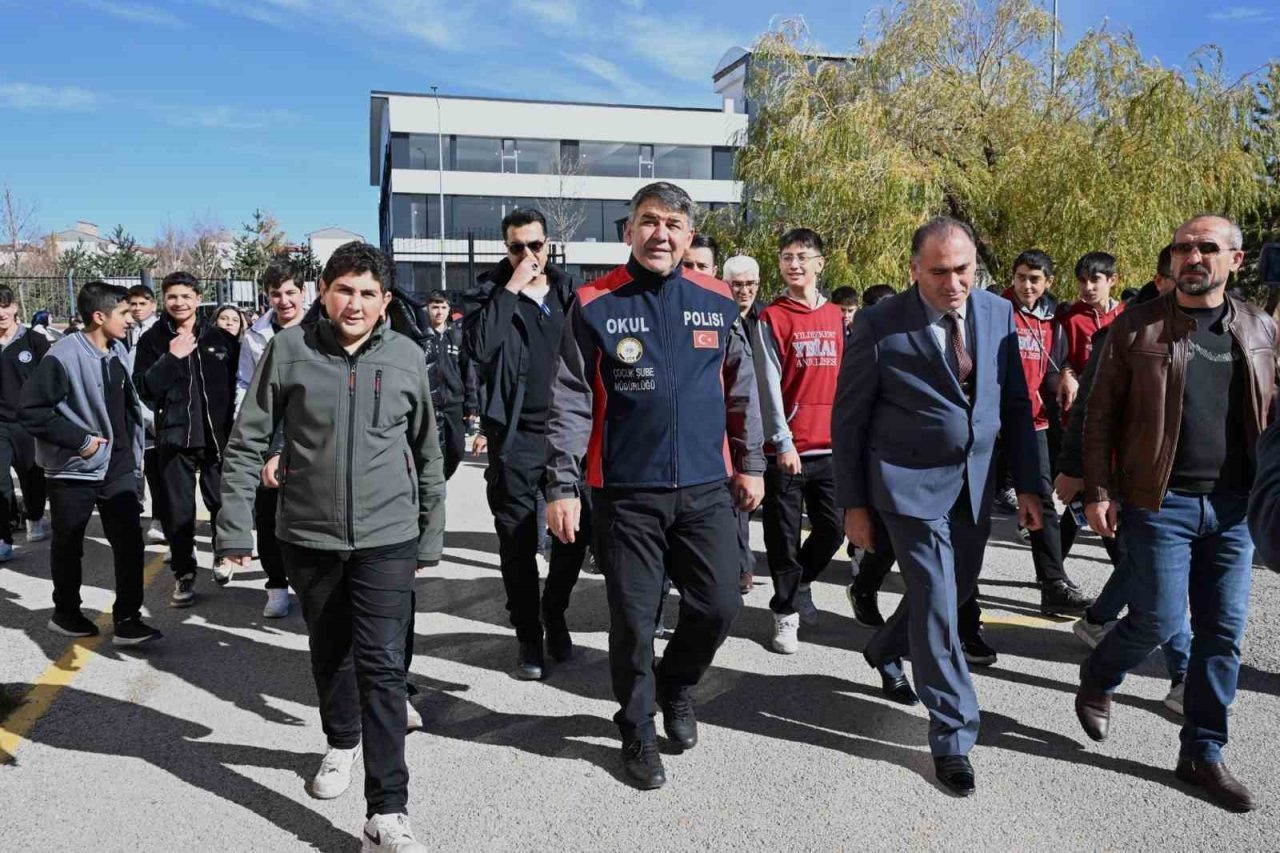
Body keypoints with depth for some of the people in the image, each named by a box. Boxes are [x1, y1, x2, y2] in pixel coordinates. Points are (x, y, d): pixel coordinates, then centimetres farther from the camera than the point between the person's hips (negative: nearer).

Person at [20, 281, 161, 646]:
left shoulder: (118, 350, 5)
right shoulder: (64, 356, -17)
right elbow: (29, 410, -19)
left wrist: (133, 454, 12)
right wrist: (78, 439, -19)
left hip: (118, 467, 5)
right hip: (74, 468, -5)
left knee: (130, 540, -2)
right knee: (68, 546, 12)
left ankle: (127, 619, 4)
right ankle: (66, 613, 31)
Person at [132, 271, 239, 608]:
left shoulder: (221, 339, 3)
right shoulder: (152, 340, 2)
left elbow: (238, 381, 8)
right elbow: (142, 388, -6)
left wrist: (233, 422, 2)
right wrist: (172, 358, -15)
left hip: (218, 435, 0)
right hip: (174, 437, 0)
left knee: (222, 501, 8)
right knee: (178, 510, 3)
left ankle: (222, 554, 33)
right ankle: (184, 574, 14)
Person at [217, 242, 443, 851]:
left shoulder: (406, 357, -1)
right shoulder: (289, 348, -4)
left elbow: (426, 452, 9)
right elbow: (248, 441, 0)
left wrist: (430, 534, 11)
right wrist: (234, 525, -4)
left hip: (387, 538, -1)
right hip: (308, 535, 1)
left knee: (381, 665, -6)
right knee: (329, 652, 19)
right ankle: (342, 742, 46)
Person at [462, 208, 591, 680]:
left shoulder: (569, 292, 8)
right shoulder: (489, 293, 0)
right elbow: (478, 346, -19)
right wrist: (512, 288, -17)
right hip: (515, 438, -2)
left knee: (575, 531, 8)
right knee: (518, 543, 5)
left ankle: (555, 613, 32)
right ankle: (528, 637, 18)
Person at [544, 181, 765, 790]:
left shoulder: (717, 302, 4)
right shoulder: (595, 305, -4)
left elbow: (741, 390, 13)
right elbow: (571, 403, -4)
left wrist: (749, 464, 13)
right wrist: (563, 486, -9)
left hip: (706, 487, 3)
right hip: (626, 490, -2)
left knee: (718, 605, 5)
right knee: (633, 619, 5)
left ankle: (676, 685, 36)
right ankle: (637, 732, 27)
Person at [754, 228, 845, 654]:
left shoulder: (836, 316, 11)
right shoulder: (771, 319, -3)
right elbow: (769, 385, -9)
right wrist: (783, 441, -16)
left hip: (830, 446, 5)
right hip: (787, 447, -4)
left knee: (832, 529, 9)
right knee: (784, 535, 3)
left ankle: (798, 583, 34)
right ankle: (786, 613, 18)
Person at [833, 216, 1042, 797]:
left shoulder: (999, 313, 1)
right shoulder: (879, 325, -13)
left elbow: (1015, 404, 8)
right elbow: (848, 419, -7)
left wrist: (1027, 484, 4)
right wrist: (854, 504, -6)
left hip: (975, 483, 6)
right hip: (911, 484, -5)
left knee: (955, 591, 19)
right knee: (937, 607, -3)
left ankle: (886, 649, 48)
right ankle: (953, 737, 13)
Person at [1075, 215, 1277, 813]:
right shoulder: (1136, 327, -3)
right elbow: (1101, 415, -3)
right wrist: (1098, 491, -8)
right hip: (1160, 500, -4)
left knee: (1223, 631, 7)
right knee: (1161, 619, -4)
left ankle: (1202, 754, 21)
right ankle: (1098, 677, 28)